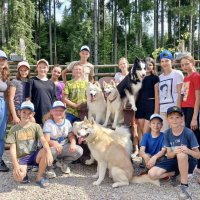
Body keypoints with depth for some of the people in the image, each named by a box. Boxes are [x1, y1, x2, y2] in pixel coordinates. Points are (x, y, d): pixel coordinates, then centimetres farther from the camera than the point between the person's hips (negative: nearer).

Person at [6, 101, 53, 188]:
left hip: (33, 155, 2)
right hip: (21, 158, -2)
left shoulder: (36, 126, 1)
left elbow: (43, 141, -13)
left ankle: (39, 177, -8)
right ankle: (24, 173, 8)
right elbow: (12, 149, -7)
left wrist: (48, 152, -35)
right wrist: (15, 164, -22)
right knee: (18, 177, -33)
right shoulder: (14, 129, -2)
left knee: (46, 152, -31)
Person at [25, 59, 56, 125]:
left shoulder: (51, 83, 13)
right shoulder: (32, 81, 2)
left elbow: (53, 100, 14)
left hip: (48, 114, 4)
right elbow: (28, 98, -2)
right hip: (36, 115, -3)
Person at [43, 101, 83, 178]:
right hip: (52, 147, -4)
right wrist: (54, 143, -45)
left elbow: (71, 136, -1)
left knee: (79, 150, -20)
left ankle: (62, 162, 11)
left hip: (64, 147, 4)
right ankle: (48, 168, -2)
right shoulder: (48, 123, -11)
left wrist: (73, 143, -26)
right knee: (49, 152, -40)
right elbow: (46, 140, -21)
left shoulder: (67, 122, 3)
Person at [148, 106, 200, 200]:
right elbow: (169, 155, -5)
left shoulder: (188, 133, -17)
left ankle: (184, 186, -23)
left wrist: (188, 151, -36)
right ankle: (176, 173, 6)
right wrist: (174, 152, -30)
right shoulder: (167, 133, -5)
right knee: (152, 174, -17)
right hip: (174, 161, 4)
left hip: (188, 162, -4)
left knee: (181, 154, -40)